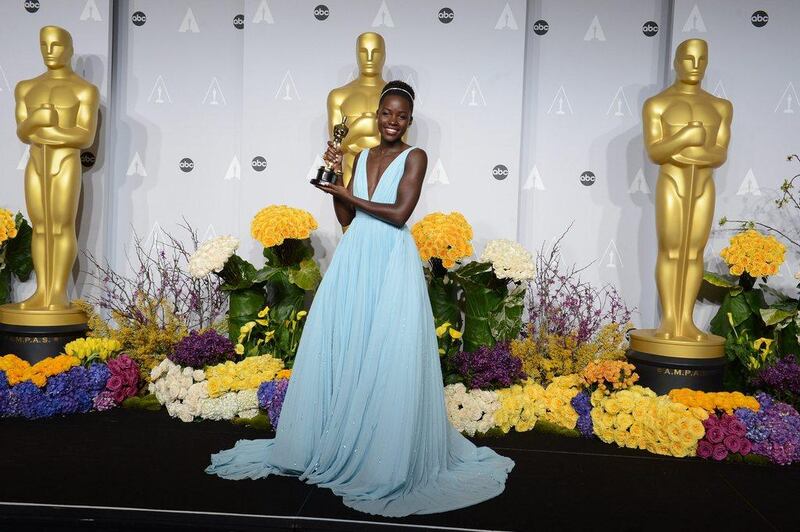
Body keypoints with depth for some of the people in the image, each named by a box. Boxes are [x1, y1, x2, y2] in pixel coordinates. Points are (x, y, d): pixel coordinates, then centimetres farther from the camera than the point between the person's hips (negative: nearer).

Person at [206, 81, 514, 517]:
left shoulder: (415, 157, -1)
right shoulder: (363, 156, 15)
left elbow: (399, 213, -13)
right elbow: (345, 218, 13)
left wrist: (348, 195, -6)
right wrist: (335, 174, 3)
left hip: (392, 264, -6)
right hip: (354, 260, 6)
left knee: (387, 360, -3)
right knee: (341, 353, 8)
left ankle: (386, 457, 10)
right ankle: (334, 443, 23)